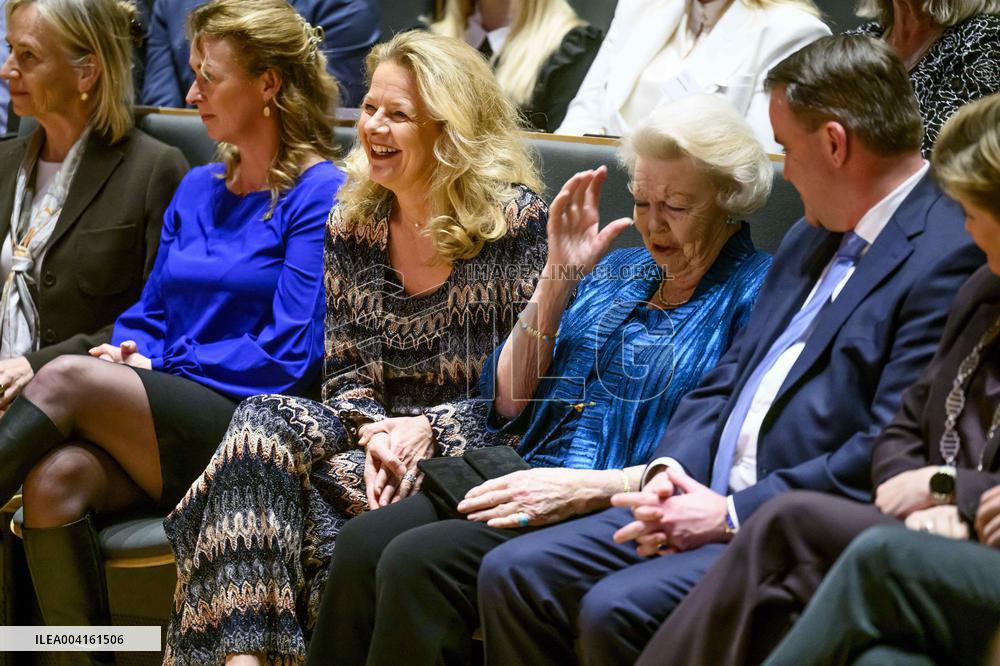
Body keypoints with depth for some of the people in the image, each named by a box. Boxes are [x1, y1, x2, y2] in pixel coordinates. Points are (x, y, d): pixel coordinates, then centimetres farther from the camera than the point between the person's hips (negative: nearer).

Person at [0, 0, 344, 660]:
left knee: (68, 380, -27)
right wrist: (127, 352, -2)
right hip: (163, 422, 6)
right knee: (53, 479, -27)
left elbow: (290, 357, -9)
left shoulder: (319, 195, -3)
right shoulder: (198, 189, 20)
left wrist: (159, 365, -6)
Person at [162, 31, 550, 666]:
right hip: (384, 431, 5)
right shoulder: (353, 226, 11)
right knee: (263, 422, -25)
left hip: (476, 448, -5)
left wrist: (427, 429, -18)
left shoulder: (515, 220, -7)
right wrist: (372, 430, -12)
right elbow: (346, 371, 10)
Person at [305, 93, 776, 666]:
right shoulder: (618, 271, 21)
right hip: (533, 485, 7)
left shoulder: (755, 291, -1)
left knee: (421, 561, -26)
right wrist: (559, 279, 4)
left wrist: (593, 487, -20)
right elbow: (509, 403, 15)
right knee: (363, 544, -18)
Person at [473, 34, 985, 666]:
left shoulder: (950, 253, -13)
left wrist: (731, 514, -18)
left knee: (619, 609, -28)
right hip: (709, 503, 9)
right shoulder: (811, 238, 20)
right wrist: (671, 469, 0)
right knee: (515, 574, -3)